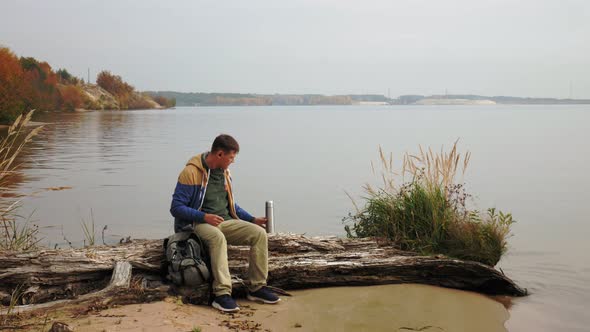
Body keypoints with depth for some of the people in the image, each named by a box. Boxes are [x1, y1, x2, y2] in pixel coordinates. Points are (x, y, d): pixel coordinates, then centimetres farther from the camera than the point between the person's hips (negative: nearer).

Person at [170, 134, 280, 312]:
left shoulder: (224, 173, 12)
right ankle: (222, 294, -38)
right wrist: (205, 217, -25)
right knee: (218, 237, -40)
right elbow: (176, 207, -13)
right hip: (198, 224, -6)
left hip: (225, 221, 7)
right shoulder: (191, 172, -12)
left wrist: (253, 220, 12)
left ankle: (257, 287, -9)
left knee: (259, 233, -16)